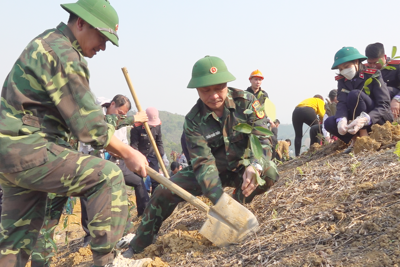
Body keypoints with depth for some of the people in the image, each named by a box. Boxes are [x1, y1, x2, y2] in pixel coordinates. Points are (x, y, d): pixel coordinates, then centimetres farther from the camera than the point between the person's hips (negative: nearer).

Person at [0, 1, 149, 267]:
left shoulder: (46, 43, 17)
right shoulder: (63, 54, -15)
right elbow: (89, 125, -15)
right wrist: (129, 154, -5)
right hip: (30, 149, -11)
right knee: (108, 177, -12)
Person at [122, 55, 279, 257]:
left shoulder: (246, 102, -20)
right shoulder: (194, 121, -21)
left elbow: (263, 139, -23)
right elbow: (203, 163, -28)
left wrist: (255, 166, -46)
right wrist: (219, 200, -43)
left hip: (241, 167, 0)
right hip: (214, 170, 0)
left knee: (269, 172, -33)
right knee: (164, 193, -15)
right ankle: (136, 247, 3)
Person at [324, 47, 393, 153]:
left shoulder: (373, 75, -12)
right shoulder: (342, 80, 2)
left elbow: (384, 106, -21)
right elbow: (342, 103, -13)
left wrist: (364, 119, -40)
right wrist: (341, 120, -37)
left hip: (379, 120, -5)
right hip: (359, 124, 5)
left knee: (354, 94, -29)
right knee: (329, 123, -20)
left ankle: (364, 138, -25)